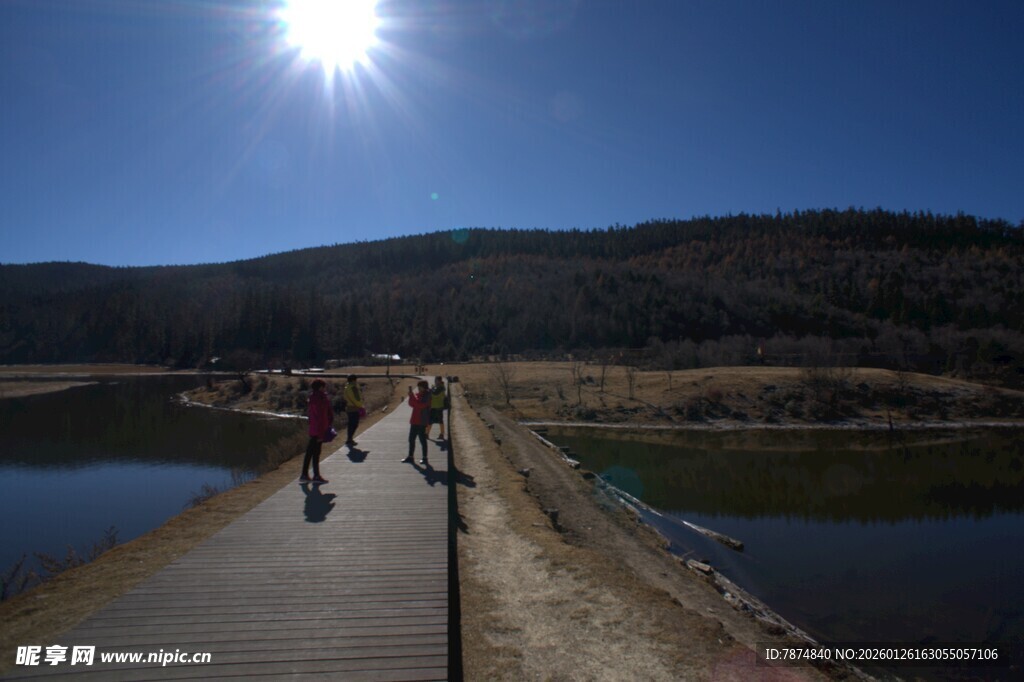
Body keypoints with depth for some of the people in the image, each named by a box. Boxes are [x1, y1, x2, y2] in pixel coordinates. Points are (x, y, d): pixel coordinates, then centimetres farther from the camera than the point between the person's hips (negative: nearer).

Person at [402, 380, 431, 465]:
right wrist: (411, 395, -10)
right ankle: (410, 457, 21)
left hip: (421, 422, -8)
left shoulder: (427, 396, -11)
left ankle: (424, 458, 7)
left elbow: (421, 405, -24)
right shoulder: (417, 394, 10)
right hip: (414, 421, 8)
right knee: (411, 439, 12)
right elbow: (411, 404, 5)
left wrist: (412, 396, -23)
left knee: (422, 440, -2)